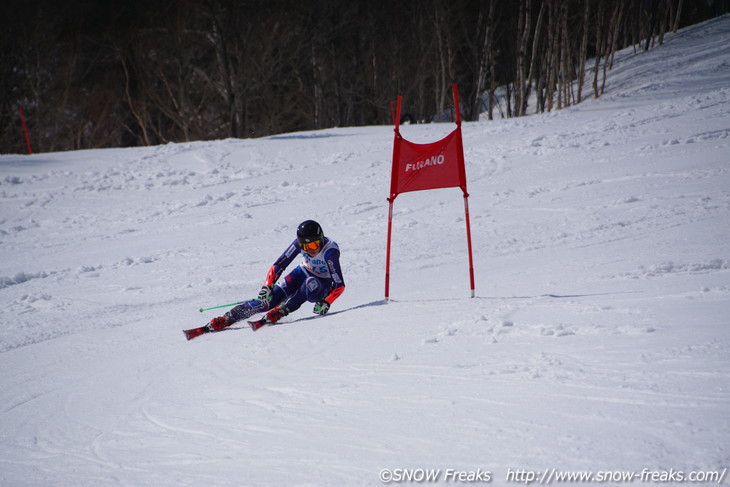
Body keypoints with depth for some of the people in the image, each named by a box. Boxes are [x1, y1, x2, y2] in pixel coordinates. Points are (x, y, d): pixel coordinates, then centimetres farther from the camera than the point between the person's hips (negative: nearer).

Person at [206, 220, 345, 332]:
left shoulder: (330, 252, -33)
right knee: (268, 300, -16)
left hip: (324, 284, -3)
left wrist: (326, 303, -42)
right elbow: (278, 266, -17)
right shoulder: (299, 243, -22)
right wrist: (267, 286, -30)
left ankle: (279, 312, -36)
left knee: (311, 285, -40)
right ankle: (227, 319, -12)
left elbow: (339, 285, -30)